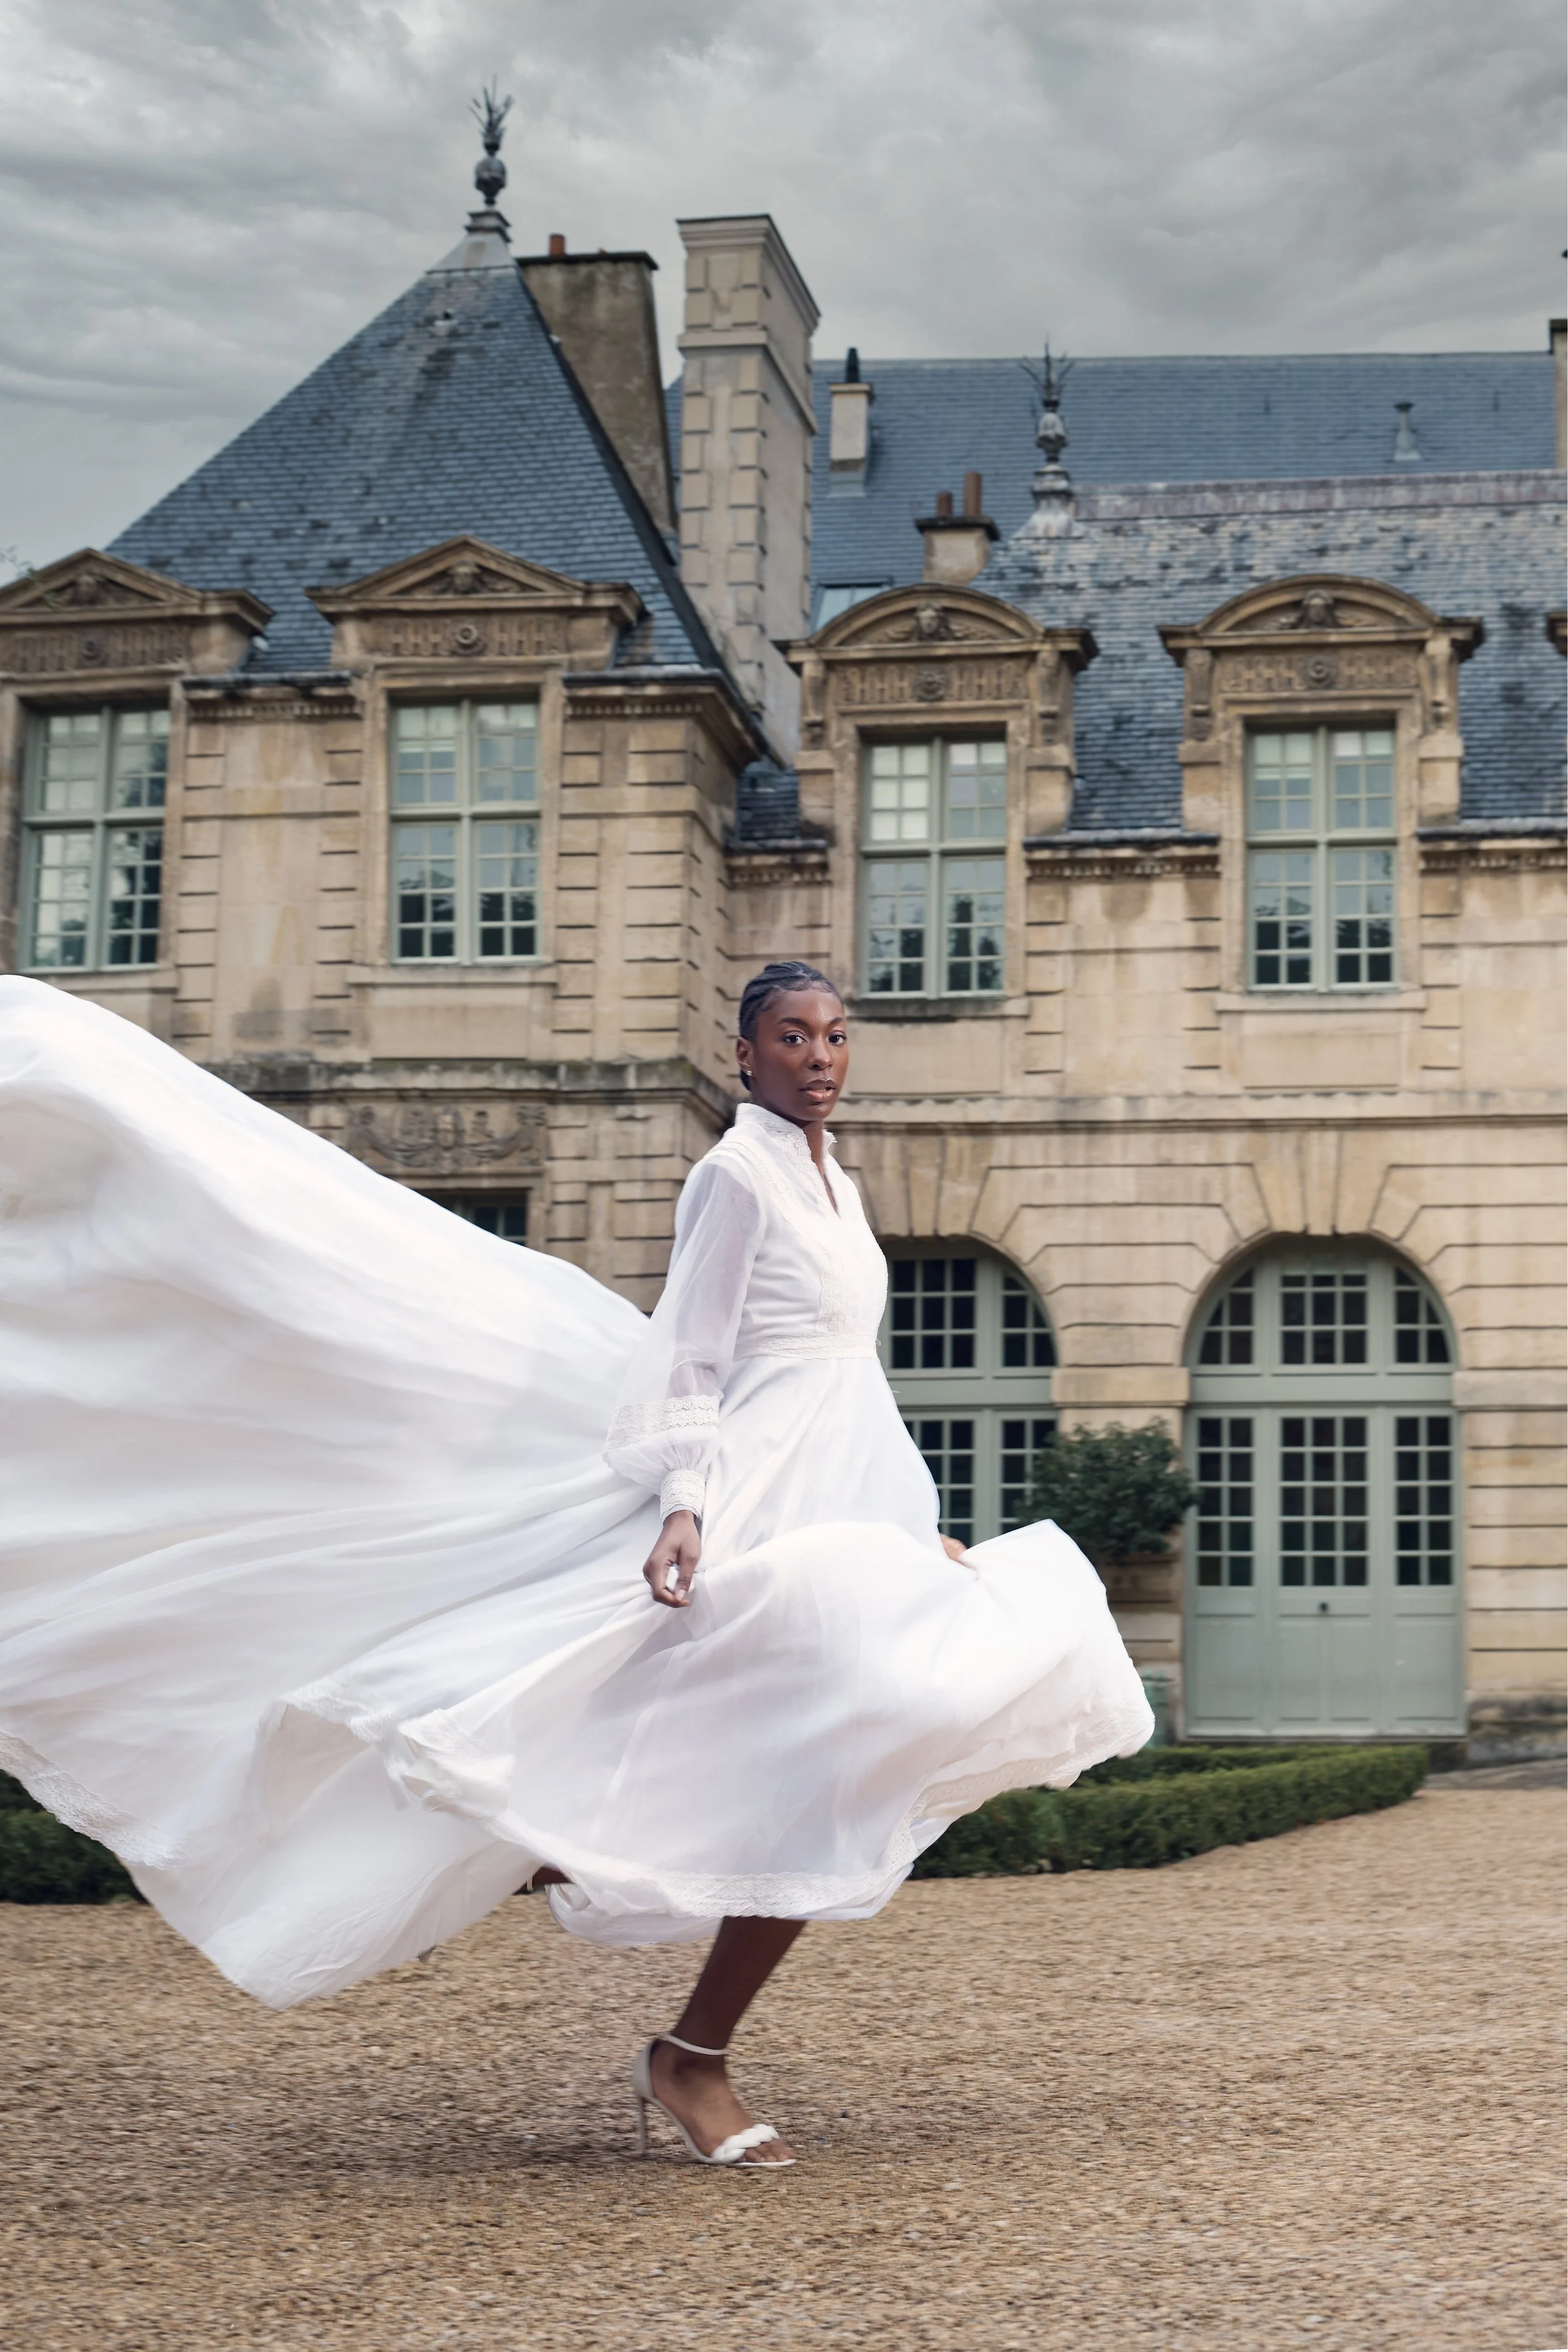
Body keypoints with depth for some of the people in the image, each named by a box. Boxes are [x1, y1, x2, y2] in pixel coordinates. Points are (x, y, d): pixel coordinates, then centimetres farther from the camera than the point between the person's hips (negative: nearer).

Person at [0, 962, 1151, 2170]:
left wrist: (919, 1524, 22)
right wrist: (683, 1509, -23)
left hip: (845, 1508, 9)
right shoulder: (736, 1175, -7)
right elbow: (689, 1363, -12)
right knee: (820, 1782, -15)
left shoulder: (838, 1188, 19)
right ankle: (692, 2058, -1)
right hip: (763, 1503, -9)